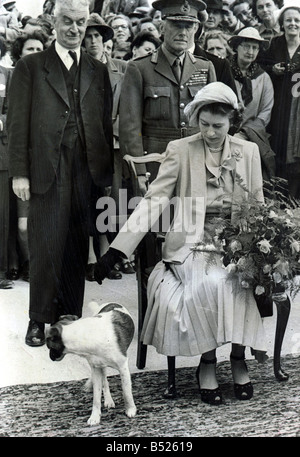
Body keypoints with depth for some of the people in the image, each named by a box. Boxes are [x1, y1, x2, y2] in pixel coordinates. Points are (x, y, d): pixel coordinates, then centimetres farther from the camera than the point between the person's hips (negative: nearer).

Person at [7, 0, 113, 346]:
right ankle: (39, 320, 11)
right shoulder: (30, 67, 7)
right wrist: (19, 172, -6)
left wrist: (107, 172, 5)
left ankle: (71, 317, 16)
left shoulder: (98, 71, 16)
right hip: (47, 171, -2)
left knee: (77, 249, 5)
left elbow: (106, 124, 13)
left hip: (88, 172, 3)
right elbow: (17, 123, 2)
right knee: (46, 247, -2)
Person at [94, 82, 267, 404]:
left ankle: (238, 359, -9)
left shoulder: (248, 151, 8)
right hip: (192, 245, -2)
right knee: (210, 283, -32)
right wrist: (115, 251, -16)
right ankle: (207, 362, -12)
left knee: (237, 283, -30)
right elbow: (153, 201, -7)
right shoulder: (180, 150, -1)